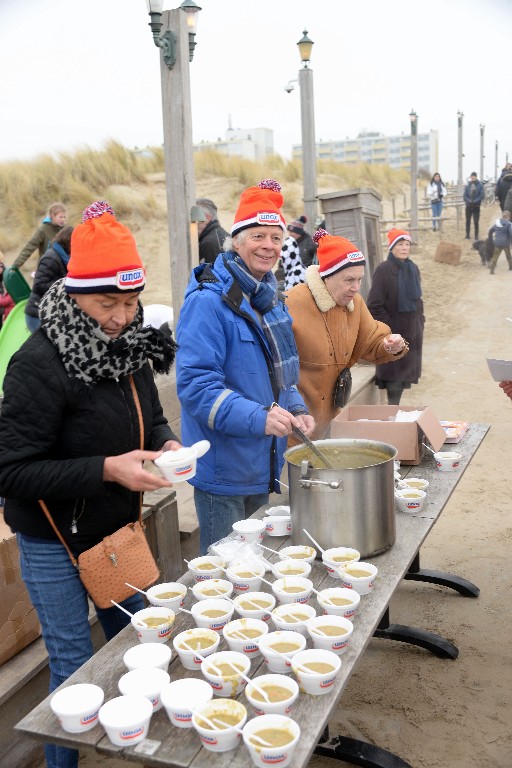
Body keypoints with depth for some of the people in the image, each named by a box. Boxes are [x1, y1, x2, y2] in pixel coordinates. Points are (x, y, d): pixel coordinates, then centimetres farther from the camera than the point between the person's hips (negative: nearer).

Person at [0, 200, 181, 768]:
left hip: (115, 529, 7)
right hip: (55, 544, -7)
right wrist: (106, 469, -31)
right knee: (75, 670, 6)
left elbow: (149, 416, 13)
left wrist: (165, 444, -9)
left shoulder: (126, 347, -2)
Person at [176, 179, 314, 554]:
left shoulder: (270, 298, 9)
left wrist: (295, 409, 3)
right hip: (223, 470, -8)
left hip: (263, 465, 8)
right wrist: (258, 418, -33)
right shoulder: (208, 301, -18)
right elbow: (195, 383, -25)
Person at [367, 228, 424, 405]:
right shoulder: (383, 269, -11)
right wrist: (387, 327, -15)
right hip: (393, 332, -7)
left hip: (413, 331, 7)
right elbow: (374, 305, -14)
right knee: (394, 376, -5)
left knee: (405, 374, 11)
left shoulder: (413, 269, 11)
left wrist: (420, 320, 12)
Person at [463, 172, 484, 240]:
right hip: (468, 206, 2)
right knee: (468, 221, 9)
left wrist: (475, 201, -17)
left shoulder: (480, 185, -3)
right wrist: (469, 201, -16)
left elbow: (481, 195, -8)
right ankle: (467, 235, 18)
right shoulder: (467, 185, 2)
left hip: (476, 206, -2)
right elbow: (465, 196, 0)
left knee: (476, 222, -3)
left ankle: (476, 236, 4)